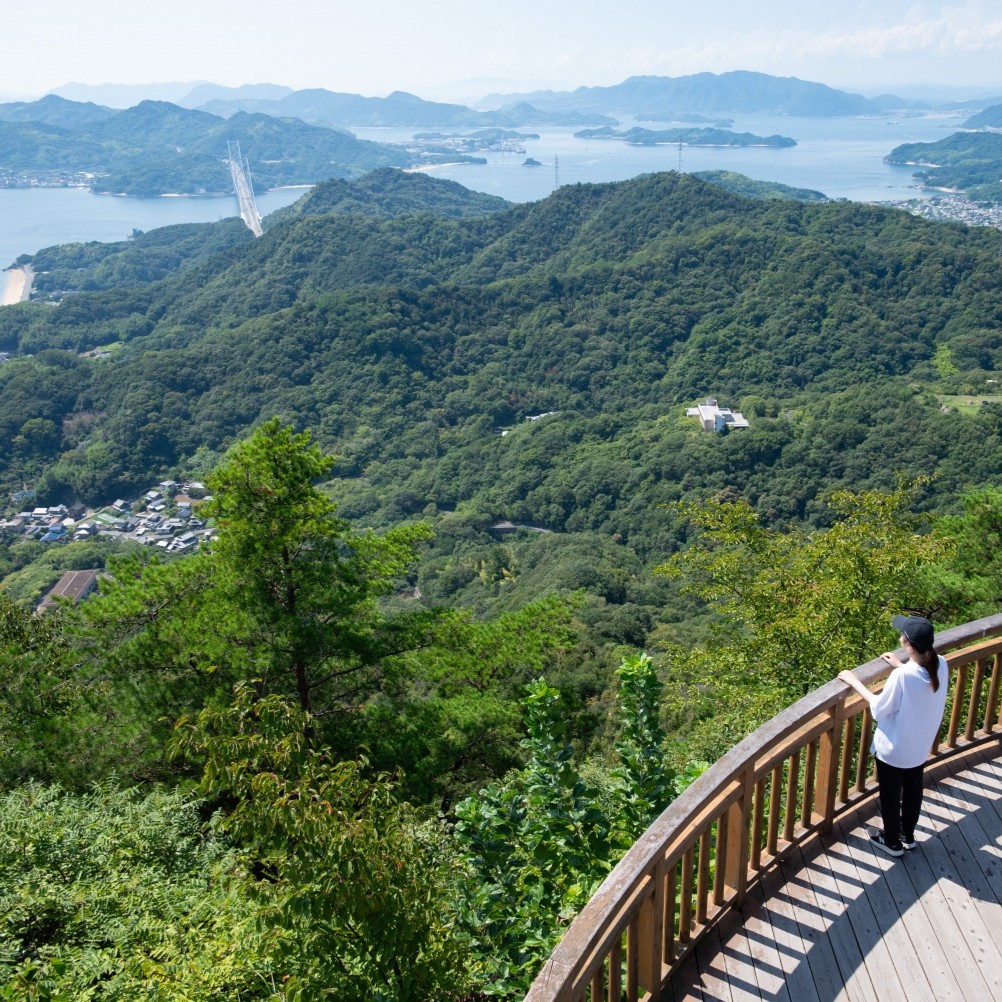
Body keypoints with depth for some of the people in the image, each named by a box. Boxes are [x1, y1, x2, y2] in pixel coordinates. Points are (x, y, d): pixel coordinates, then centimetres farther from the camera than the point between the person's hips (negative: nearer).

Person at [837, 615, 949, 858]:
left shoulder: (902, 676, -35)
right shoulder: (940, 664, -17)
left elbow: (879, 709, -20)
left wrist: (855, 682, -11)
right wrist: (902, 667, 11)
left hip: (894, 750, -6)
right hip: (921, 747, 6)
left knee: (891, 796, 19)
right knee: (913, 791, 28)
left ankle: (892, 842, 39)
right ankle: (908, 835, 49)